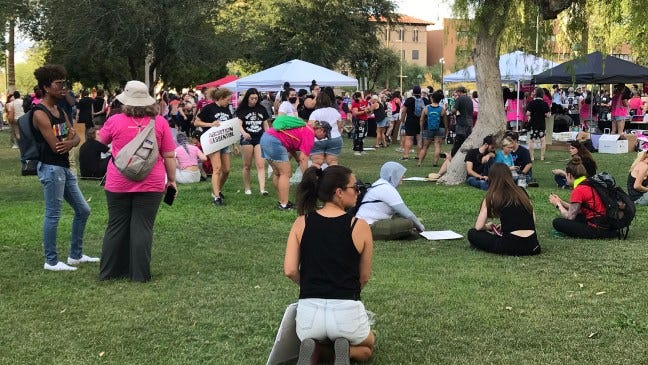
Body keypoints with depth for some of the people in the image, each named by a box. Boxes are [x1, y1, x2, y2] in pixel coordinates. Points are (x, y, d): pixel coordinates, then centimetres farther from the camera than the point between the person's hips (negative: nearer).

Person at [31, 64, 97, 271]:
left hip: (64, 168, 10)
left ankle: (76, 255, 24)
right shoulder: (40, 113, -14)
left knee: (83, 210, 13)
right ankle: (51, 261, 7)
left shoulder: (60, 111, 14)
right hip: (50, 168, -10)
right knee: (53, 215, -3)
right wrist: (69, 138, -1)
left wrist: (69, 142, -13)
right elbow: (56, 146, -20)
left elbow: (75, 138, 10)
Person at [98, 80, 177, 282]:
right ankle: (139, 274, 5)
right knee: (142, 228, 3)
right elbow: (169, 156, -1)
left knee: (116, 227, 11)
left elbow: (101, 140, 17)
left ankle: (109, 272, 20)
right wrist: (172, 180, 9)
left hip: (118, 184, 1)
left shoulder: (115, 121, -4)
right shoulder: (160, 122, -3)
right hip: (150, 184, -1)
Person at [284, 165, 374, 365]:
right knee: (367, 348, 30)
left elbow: (290, 271, -2)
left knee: (312, 347, 33)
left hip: (309, 309, 2)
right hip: (347, 310, -2)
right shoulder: (359, 226, -5)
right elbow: (365, 276, 5)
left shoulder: (302, 223, 1)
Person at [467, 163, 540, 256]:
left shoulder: (492, 197, 1)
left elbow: (478, 227, 1)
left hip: (512, 247, -5)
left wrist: (487, 226, 24)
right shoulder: (522, 192, 13)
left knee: (472, 234, 12)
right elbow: (533, 220, 16)